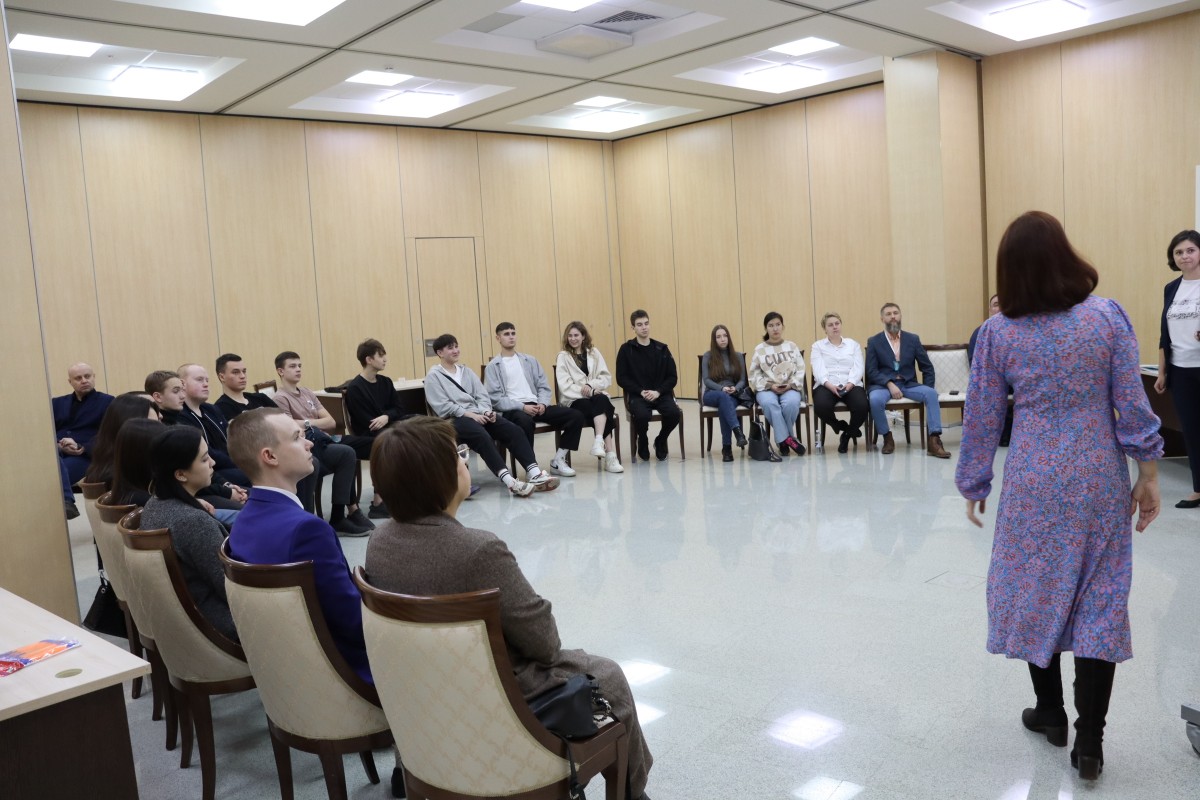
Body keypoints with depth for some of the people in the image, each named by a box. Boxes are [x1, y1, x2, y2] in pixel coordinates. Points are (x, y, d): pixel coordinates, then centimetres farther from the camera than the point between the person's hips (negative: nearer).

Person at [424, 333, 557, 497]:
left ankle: (535, 474, -31)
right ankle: (510, 481, -48)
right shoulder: (433, 376, 5)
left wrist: (486, 412, -8)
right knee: (482, 436, -37)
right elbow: (443, 407, -8)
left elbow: (482, 395, 13)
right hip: (454, 420, -6)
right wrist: (470, 414, -15)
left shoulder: (466, 371, 23)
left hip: (478, 414, 6)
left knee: (513, 430, -19)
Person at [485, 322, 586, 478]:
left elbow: (544, 386, 16)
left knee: (576, 416, -13)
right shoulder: (493, 366, 6)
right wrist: (522, 407, -17)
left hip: (537, 406, 5)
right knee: (525, 421, -42)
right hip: (512, 409, -5)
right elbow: (495, 398, -5)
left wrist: (542, 403, -6)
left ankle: (558, 460, -5)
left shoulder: (530, 360, 21)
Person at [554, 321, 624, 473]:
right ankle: (610, 455, -39)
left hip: (596, 396, 3)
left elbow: (607, 377, 7)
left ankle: (599, 442, -48)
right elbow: (565, 385, -7)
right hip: (574, 400, -3)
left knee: (601, 401, -35)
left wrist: (591, 386, -12)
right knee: (601, 409, -32)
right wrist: (587, 392, -18)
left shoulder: (594, 353, 16)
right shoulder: (563, 356, 6)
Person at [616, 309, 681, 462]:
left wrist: (658, 392, -11)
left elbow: (673, 377, 6)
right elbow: (621, 379, -1)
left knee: (674, 413, -28)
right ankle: (642, 442, 2)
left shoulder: (662, 349, 8)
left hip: (661, 394, 2)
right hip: (637, 395, -2)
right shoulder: (626, 350, 2)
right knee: (642, 415, -35)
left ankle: (661, 441, 5)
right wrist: (641, 391, -13)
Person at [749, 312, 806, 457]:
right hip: (767, 388, -1)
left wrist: (791, 384, -10)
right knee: (769, 403, -37)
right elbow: (754, 375, 4)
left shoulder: (792, 346, 13)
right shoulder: (759, 349, 8)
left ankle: (782, 440, -15)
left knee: (791, 403, -35)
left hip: (790, 388, 1)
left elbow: (800, 370, 7)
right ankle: (787, 439, -27)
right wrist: (770, 386, -11)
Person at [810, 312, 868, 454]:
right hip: (826, 386, -1)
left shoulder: (853, 344, 18)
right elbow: (818, 370, -2)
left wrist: (850, 384, -15)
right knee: (821, 406, -36)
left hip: (851, 385, 1)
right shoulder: (817, 346, 14)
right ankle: (846, 428, -3)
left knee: (862, 406, -32)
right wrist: (830, 385, -20)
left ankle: (847, 435, 1)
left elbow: (858, 368, 5)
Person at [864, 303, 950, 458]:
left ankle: (934, 441, -28)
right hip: (883, 384, -2)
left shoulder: (913, 339, 10)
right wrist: (890, 384, -20)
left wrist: (926, 391, -2)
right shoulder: (874, 342, 4)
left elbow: (927, 367, 11)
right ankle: (887, 438, -13)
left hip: (908, 384, 2)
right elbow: (871, 371, -4)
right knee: (875, 399, -35)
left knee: (932, 393, -26)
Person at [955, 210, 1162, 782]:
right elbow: (1133, 406, -4)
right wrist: (1148, 474, 6)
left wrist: (973, 484, 11)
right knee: (1099, 600, 7)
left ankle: (1050, 713, 30)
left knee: (1035, 590, 15)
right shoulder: (1107, 317, -6)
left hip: (1034, 482, 0)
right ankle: (1088, 742, 9)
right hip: (1099, 479, 1)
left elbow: (982, 419, -1)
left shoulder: (998, 333, -6)